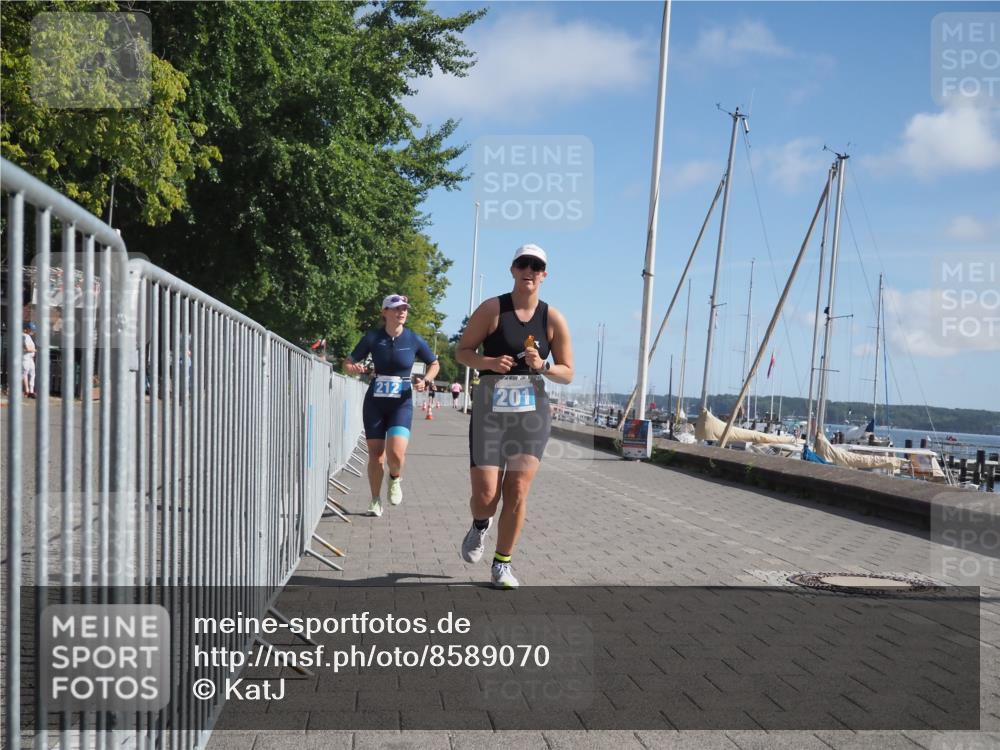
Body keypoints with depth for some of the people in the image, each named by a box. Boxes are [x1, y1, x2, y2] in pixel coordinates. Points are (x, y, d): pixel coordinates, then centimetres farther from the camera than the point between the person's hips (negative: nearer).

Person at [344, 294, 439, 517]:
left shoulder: (414, 340, -2)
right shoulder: (373, 337, -2)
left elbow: (434, 364, 12)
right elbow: (348, 362, 3)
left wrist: (425, 380, -6)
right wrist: (354, 368, -20)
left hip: (401, 403, -1)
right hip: (375, 402, 1)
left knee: (396, 453, -19)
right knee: (375, 455, 4)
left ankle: (395, 478, 16)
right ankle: (376, 502, 22)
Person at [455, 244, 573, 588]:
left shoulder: (553, 319, 3)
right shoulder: (492, 309, -3)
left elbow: (567, 373, 7)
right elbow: (462, 351, 1)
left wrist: (543, 367, -14)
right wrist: (489, 362, -18)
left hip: (532, 411, 2)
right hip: (490, 409, -2)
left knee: (517, 492, -2)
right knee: (485, 495, -5)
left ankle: (502, 564, 14)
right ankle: (480, 526, 32)